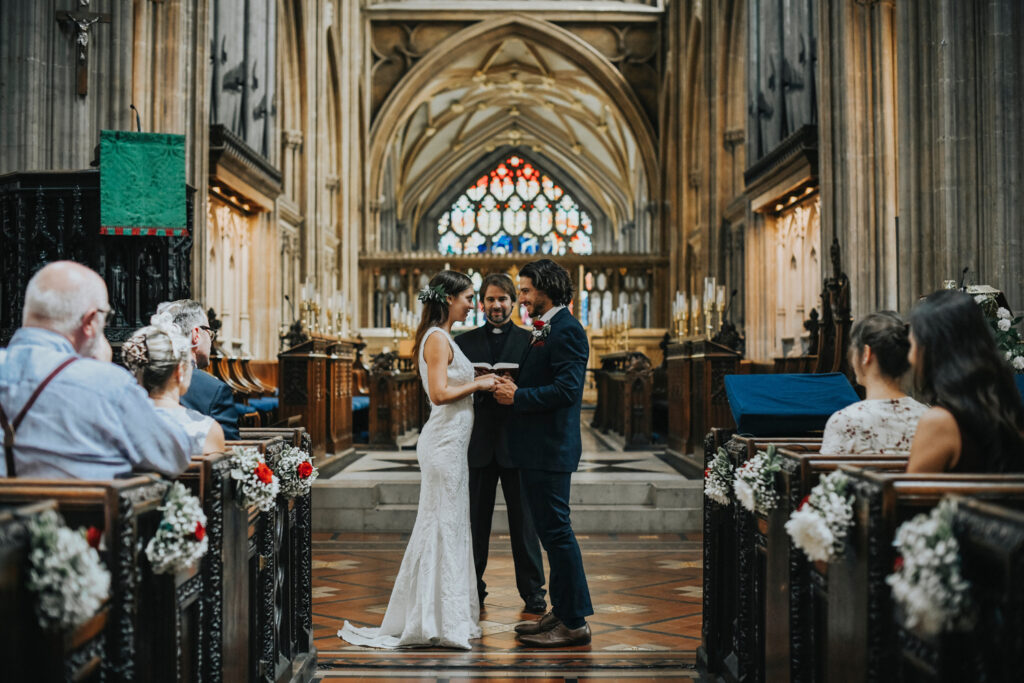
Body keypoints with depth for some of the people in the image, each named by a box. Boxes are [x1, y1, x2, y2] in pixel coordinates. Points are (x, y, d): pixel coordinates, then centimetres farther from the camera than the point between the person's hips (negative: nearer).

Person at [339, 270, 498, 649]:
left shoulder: (443, 338, 16)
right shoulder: (437, 338, -14)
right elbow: (439, 394, -23)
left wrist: (477, 383, 11)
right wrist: (478, 384, -13)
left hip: (451, 443, 10)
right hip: (445, 443, -10)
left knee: (448, 527, 14)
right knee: (444, 526, -5)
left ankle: (444, 616, 23)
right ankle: (440, 622, 3)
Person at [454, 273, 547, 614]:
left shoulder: (530, 340, 4)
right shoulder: (464, 342, 9)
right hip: (478, 443, 2)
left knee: (524, 520, 5)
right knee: (475, 520, 9)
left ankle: (532, 590, 15)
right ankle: (473, 589, 20)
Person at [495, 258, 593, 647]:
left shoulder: (567, 330, -14)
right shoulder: (543, 332, 18)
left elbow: (566, 390, -22)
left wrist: (518, 396, -16)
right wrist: (511, 389, 4)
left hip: (550, 449, -10)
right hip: (535, 449, 11)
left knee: (556, 531, -5)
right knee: (550, 531, 15)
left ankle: (574, 623, 4)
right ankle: (562, 612, 26)